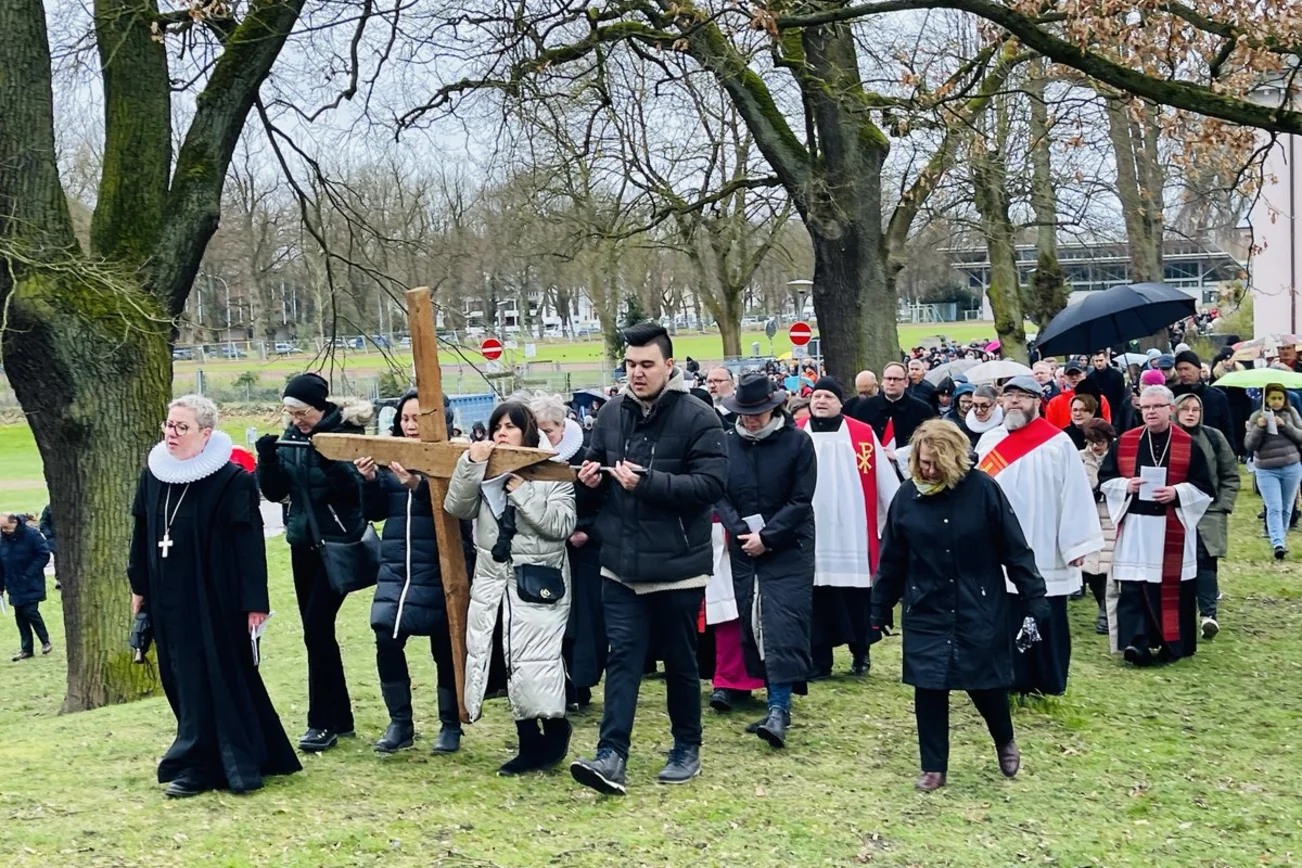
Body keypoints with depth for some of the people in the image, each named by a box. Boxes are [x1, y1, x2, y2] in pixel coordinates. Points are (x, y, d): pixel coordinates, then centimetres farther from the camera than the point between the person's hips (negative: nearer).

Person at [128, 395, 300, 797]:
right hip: (169, 599, 6)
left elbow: (250, 545, -13)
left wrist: (254, 602, -15)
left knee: (218, 679, 1)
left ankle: (195, 767, 9)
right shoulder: (152, 476, 5)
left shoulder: (233, 481, -12)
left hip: (214, 599, -6)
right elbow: (141, 534, 15)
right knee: (182, 680, 9)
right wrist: (139, 586, 17)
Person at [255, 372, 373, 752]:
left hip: (337, 542, -7)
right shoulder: (290, 438, 7)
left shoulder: (346, 433, -11)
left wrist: (329, 460, -33)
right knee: (316, 631, 9)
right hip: (303, 542, 7)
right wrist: (268, 459, -11)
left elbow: (356, 489, -20)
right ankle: (340, 718, 19)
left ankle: (322, 722, -1)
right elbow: (275, 492, 5)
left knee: (317, 628, -10)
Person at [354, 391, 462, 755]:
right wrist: (369, 480, -8)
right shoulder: (392, 458, 10)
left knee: (445, 646, 4)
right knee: (386, 640, -5)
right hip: (396, 566, 4)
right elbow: (375, 513, 9)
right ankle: (400, 723, 9)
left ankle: (450, 725, 19)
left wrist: (418, 486, -31)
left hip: (438, 570, -4)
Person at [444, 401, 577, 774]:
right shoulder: (481, 473, 10)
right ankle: (530, 744, 15)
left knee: (535, 662, -10)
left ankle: (555, 728, 12)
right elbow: (456, 508, -5)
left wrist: (522, 491, -15)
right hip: (492, 582, 4)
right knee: (513, 665, 6)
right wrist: (470, 463, -15)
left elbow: (562, 525, -12)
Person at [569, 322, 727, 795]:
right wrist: (592, 479, -5)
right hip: (621, 565, 4)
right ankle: (611, 755, -3)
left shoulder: (698, 418, -10)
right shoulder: (611, 414, 6)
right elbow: (595, 476, 19)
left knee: (680, 661, 10)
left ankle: (687, 749, 26)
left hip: (678, 566, -4)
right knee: (623, 657, 0)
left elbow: (711, 484, -20)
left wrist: (648, 482, -26)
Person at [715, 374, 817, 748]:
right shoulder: (727, 443, 3)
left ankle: (779, 710, -14)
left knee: (783, 625, -12)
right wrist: (741, 531, -12)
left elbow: (801, 500, -8)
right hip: (744, 549, 4)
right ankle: (777, 702, 19)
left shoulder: (797, 441, -6)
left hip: (788, 550, -4)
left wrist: (767, 537, -14)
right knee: (753, 625, 7)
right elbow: (719, 495, 4)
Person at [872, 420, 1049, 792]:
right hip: (926, 612, 2)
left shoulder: (983, 489, -12)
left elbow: (1015, 550, -6)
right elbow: (891, 559, 5)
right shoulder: (908, 496, -5)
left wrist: (1034, 602, -7)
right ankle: (934, 767, 17)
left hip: (981, 610, -2)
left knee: (986, 684, 6)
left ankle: (1005, 741, 37)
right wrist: (879, 611, 9)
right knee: (928, 689, 2)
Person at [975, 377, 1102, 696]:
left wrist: (1076, 545, -11)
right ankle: (1009, 680, 17)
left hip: (1043, 555, -4)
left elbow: (1075, 495, -7)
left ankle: (1047, 684, 14)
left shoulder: (1058, 443, -5)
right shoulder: (988, 441, 9)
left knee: (1044, 622, 3)